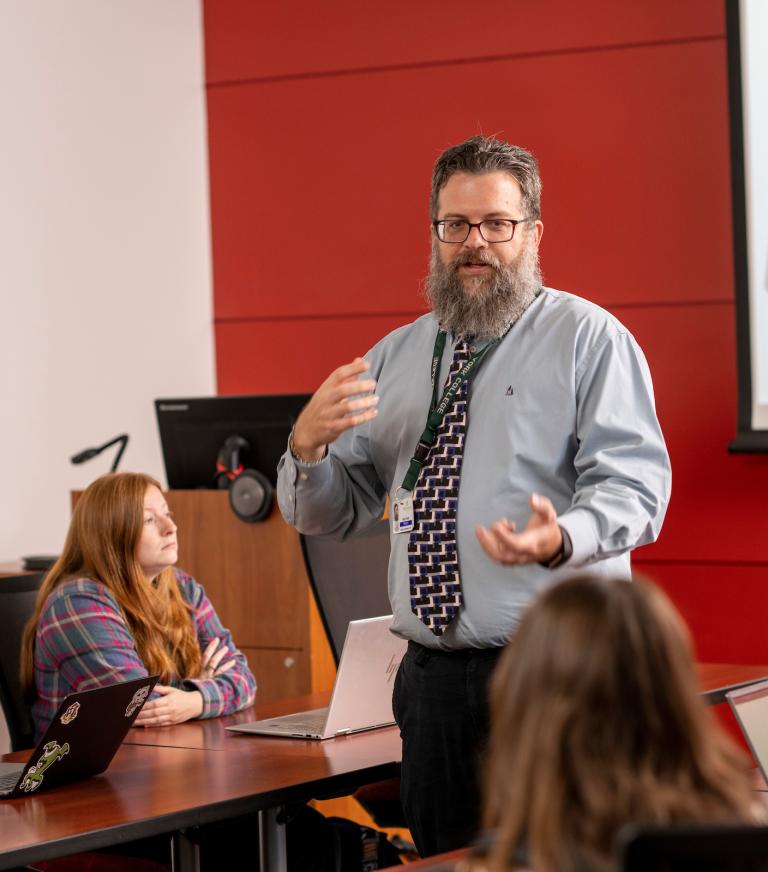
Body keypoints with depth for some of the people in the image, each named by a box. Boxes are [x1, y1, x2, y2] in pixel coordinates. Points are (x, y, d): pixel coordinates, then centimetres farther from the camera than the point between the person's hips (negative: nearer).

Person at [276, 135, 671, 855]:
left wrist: (560, 538, -32)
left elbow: (633, 484, -11)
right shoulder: (392, 358, 16)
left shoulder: (590, 338, 0)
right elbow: (327, 515, 16)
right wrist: (308, 444, -6)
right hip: (432, 680, 5)